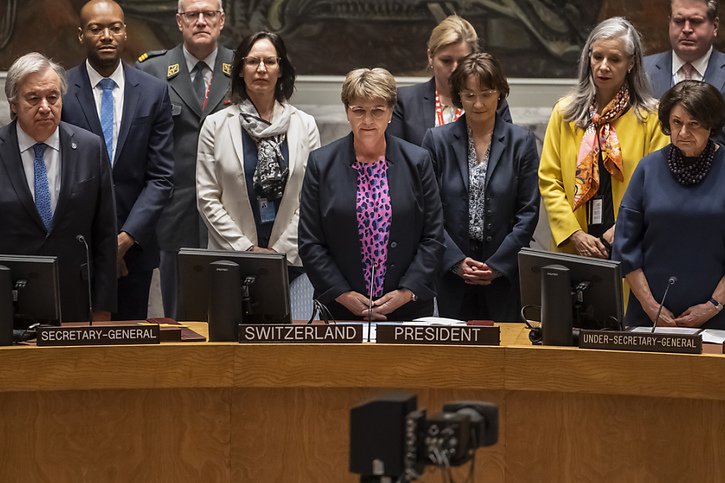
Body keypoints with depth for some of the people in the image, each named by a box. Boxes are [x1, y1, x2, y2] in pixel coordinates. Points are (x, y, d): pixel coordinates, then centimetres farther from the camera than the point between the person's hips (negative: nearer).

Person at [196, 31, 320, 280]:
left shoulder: (305, 125, 6)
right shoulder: (215, 126, 4)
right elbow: (207, 198, 1)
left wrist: (281, 250, -5)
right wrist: (245, 248, -5)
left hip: (291, 258, 0)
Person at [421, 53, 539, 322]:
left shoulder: (521, 142, 4)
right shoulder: (437, 140, 5)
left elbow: (528, 212, 1)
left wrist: (497, 264, -8)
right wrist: (456, 260, -9)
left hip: (504, 276, 0)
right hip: (450, 275, 0)